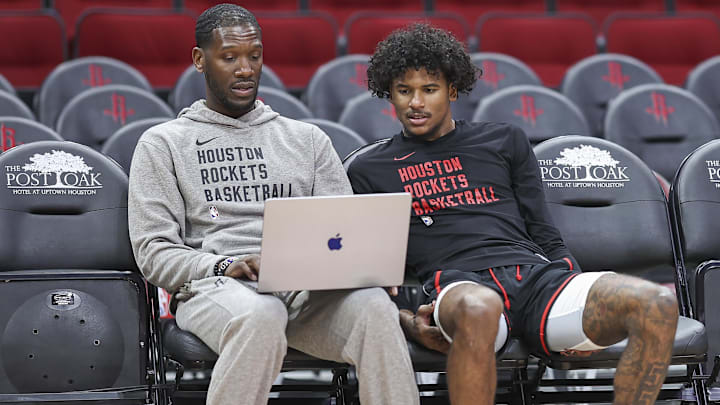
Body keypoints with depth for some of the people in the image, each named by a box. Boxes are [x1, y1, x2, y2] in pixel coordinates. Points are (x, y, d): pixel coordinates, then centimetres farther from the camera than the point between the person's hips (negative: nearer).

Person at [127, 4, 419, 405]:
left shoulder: (307, 138, 24)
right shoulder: (163, 144, 16)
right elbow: (154, 251, 5)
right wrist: (224, 266, -14)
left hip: (308, 288, 3)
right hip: (217, 285, -2)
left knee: (374, 306, -32)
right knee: (260, 316, -40)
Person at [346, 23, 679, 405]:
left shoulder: (505, 141, 24)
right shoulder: (369, 169, 19)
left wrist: (584, 301, 2)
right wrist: (408, 322, -9)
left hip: (536, 273, 3)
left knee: (659, 304, -26)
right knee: (478, 310, -44)